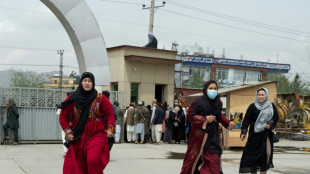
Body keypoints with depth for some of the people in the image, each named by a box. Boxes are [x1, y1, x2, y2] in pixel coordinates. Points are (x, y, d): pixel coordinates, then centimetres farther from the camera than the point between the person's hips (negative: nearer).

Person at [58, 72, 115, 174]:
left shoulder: (100, 98, -1)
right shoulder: (74, 99, 2)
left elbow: (110, 114, 6)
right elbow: (63, 116, 11)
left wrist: (110, 128, -7)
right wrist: (68, 132, 4)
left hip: (96, 135, -2)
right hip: (79, 136, 2)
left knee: (93, 160, -23)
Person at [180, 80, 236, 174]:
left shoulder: (218, 102, 5)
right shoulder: (199, 102, -12)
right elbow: (190, 116, -11)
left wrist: (228, 123, 11)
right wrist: (206, 119, -14)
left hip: (213, 135, 4)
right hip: (200, 134, -4)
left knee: (213, 159, -4)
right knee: (195, 158, 3)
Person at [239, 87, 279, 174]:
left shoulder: (271, 106, 10)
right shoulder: (252, 106, 1)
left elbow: (276, 117, 13)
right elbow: (246, 120, -2)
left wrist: (270, 124, -6)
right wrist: (243, 132, -10)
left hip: (267, 133, 2)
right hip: (255, 133, -2)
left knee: (267, 152, -7)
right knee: (254, 153, -1)